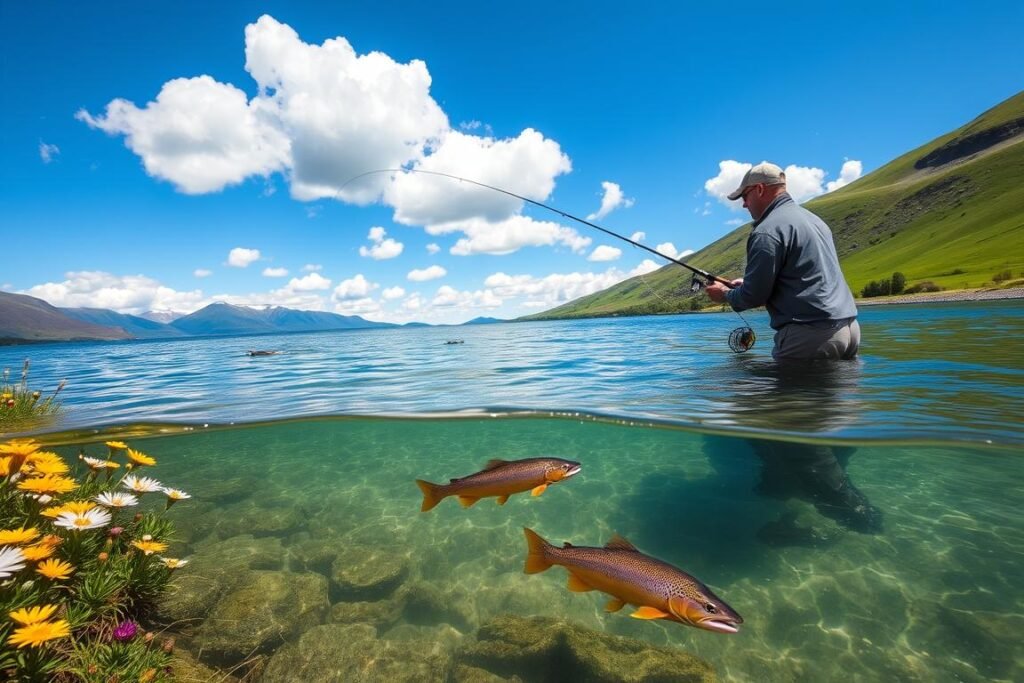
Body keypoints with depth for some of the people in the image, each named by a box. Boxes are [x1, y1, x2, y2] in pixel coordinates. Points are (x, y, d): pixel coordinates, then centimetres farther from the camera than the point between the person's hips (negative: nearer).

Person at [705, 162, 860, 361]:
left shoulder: (767, 231, -11)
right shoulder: (813, 218, 20)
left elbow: (754, 296, -13)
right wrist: (747, 284, 27)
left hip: (810, 333, -9)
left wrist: (725, 295, 8)